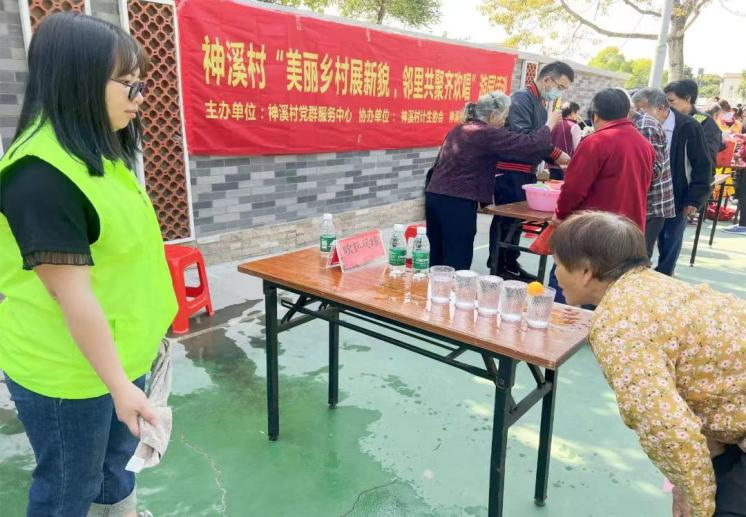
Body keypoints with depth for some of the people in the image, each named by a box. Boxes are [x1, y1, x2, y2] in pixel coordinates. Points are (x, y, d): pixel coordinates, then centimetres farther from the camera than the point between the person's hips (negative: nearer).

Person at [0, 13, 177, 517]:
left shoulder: (95, 153, 5)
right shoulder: (42, 173, -26)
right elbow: (69, 290, -26)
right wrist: (119, 383, -21)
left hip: (117, 351, 9)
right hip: (68, 368, -8)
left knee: (114, 458, 28)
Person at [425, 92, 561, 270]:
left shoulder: (459, 130, 16)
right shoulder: (487, 134, -9)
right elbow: (528, 144, -11)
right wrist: (550, 125, 5)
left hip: (434, 195, 8)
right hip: (457, 201, -8)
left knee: (437, 255, 13)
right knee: (457, 261, -3)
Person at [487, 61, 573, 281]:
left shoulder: (541, 103, 16)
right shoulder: (522, 98, -12)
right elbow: (523, 137, -25)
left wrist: (555, 160, 5)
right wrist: (555, 154, -22)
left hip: (525, 171, 9)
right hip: (510, 171, -9)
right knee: (506, 219, -3)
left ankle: (511, 264, 23)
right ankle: (498, 269, 5)